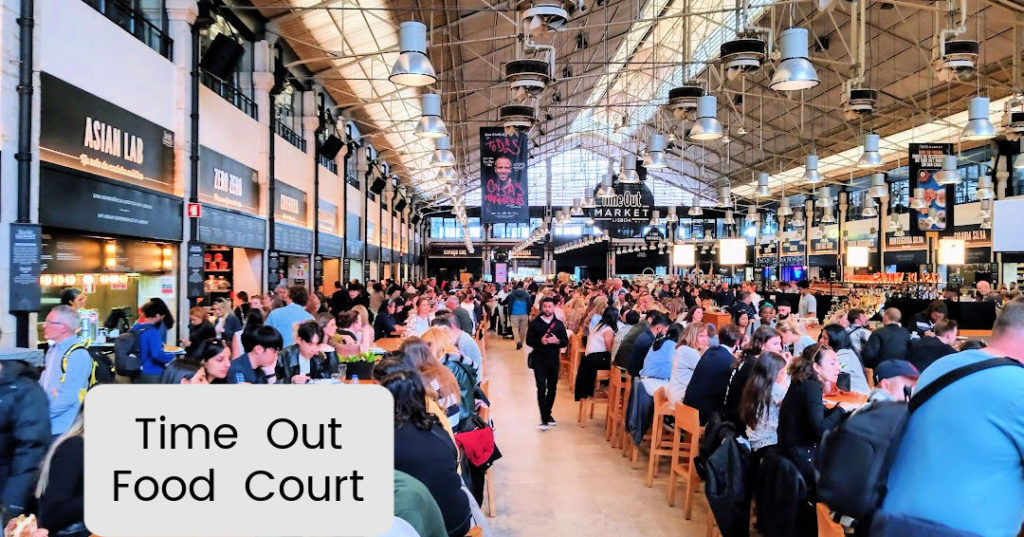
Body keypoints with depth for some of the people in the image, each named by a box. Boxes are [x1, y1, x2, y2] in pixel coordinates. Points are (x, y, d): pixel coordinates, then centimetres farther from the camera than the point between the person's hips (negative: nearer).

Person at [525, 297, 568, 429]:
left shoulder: (559, 324, 7)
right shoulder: (534, 323, 1)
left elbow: (565, 341, 5)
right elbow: (529, 340, -3)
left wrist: (557, 341, -16)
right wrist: (540, 341, -20)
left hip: (554, 360, 3)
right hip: (539, 360, -3)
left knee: (552, 388, 11)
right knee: (541, 388, -10)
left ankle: (548, 413, 30)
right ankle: (544, 419, -6)